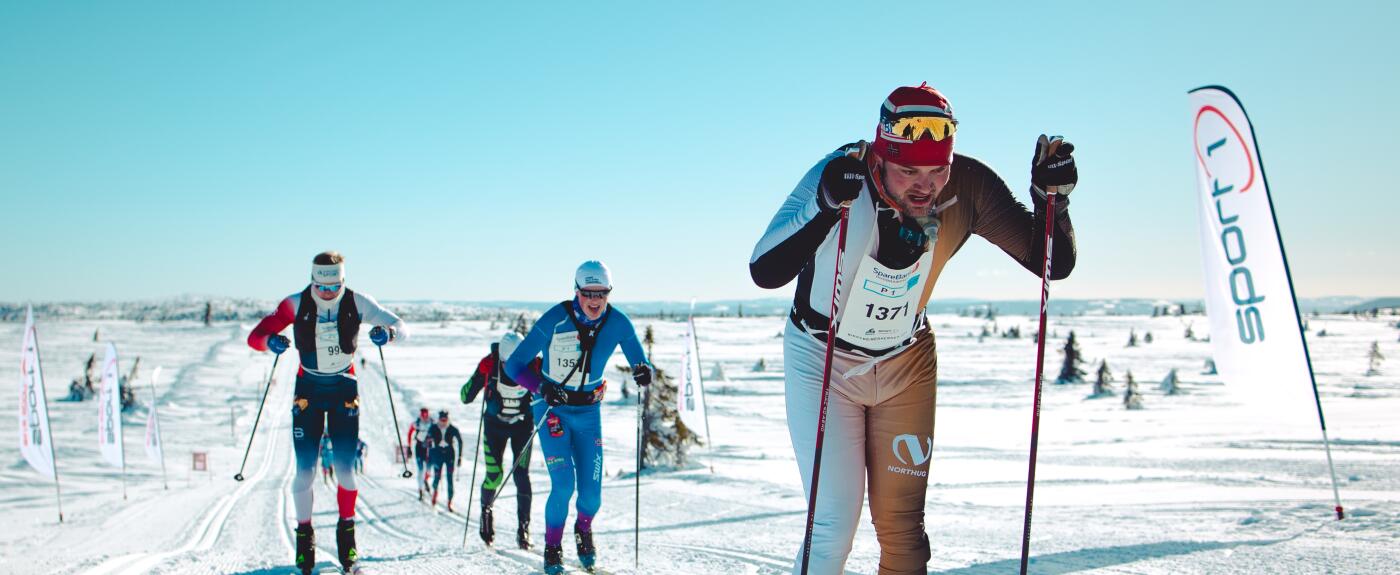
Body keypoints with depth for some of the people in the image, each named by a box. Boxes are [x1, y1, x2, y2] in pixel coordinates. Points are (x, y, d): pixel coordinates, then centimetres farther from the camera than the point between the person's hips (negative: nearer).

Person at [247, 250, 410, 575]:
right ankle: (304, 535, 11)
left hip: (344, 390, 0)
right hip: (308, 390, 0)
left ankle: (346, 531, 13)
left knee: (345, 468, -5)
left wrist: (388, 333, -34)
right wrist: (270, 342, -35)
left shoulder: (357, 303, -11)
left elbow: (401, 328, -10)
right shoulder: (296, 304, -12)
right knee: (305, 469, -6)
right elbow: (255, 336, -12)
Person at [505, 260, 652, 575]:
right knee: (563, 484, -15)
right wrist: (542, 387, -35)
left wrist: (644, 372, -26)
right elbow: (514, 365, -18)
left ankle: (583, 528, 34)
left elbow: (640, 364, -2)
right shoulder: (555, 320, -21)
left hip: (589, 412, 3)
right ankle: (553, 547, 12)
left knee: (592, 494, -3)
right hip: (553, 408, -3)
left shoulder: (618, 322, -12)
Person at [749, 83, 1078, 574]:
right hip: (823, 359, -3)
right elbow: (764, 272, -37)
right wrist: (827, 204, -51)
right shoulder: (840, 176, -28)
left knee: (901, 525, 6)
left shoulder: (968, 186, -19)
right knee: (834, 526, -8)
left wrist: (1050, 197, -29)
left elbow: (1052, 263, -11)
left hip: (907, 362, 3)